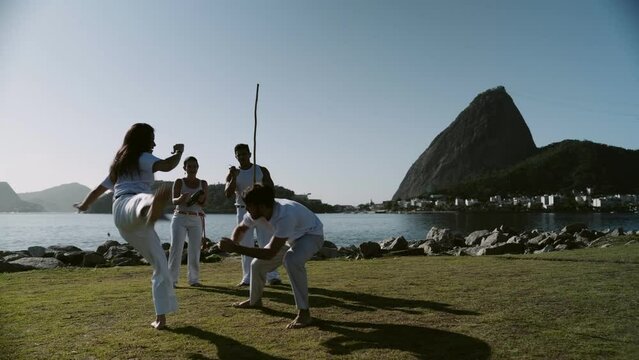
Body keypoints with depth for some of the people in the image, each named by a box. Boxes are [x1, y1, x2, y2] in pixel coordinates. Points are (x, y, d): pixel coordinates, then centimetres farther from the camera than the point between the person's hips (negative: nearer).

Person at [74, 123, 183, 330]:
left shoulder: (118, 164, 36)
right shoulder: (143, 158, 11)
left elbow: (99, 189, 46)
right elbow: (166, 165, -10)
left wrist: (84, 205, 64)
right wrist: (179, 152, 10)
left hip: (122, 221, 7)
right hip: (129, 205, -7)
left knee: (160, 265, 10)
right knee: (145, 198, -46)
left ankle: (161, 317, 8)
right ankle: (153, 206, -87)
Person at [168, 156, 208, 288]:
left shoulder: (203, 184, 7)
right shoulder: (179, 182, 2)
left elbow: (203, 203, -3)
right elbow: (174, 201, -9)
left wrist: (201, 198, -27)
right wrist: (181, 199, -32)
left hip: (196, 220, 2)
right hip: (180, 218, -2)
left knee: (195, 250, 3)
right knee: (176, 248, -9)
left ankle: (193, 279, 14)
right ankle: (172, 279, -5)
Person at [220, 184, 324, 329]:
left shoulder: (285, 216, -42)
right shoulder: (256, 212, -19)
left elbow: (270, 253, -42)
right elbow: (240, 229, 0)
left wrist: (236, 248, -43)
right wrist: (233, 243, -23)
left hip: (311, 235, -8)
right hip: (290, 237, 8)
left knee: (291, 260, -37)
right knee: (258, 264, 9)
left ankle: (304, 313, -25)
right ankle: (254, 300, 38)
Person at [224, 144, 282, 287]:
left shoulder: (262, 170, 4)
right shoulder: (233, 174, 7)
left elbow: (271, 189, 1)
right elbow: (228, 194, -5)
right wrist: (234, 178, -17)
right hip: (243, 210, 2)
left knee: (266, 243, -7)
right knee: (245, 245, 3)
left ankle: (272, 276, -6)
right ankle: (247, 278, 8)